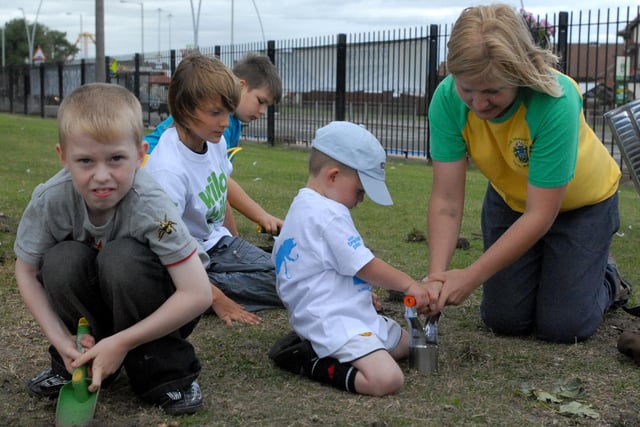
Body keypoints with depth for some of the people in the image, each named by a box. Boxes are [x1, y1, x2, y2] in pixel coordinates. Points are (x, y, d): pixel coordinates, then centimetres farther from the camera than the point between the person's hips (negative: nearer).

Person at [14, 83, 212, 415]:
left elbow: (199, 294, -32)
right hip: (94, 308, 3)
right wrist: (60, 339, -18)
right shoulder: (50, 200, -22)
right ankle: (81, 363, -2)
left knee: (121, 258, -32)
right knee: (62, 260, -26)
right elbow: (26, 272, -6)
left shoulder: (150, 206, -31)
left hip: (161, 312, -3)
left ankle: (166, 372, -13)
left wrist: (121, 343, -29)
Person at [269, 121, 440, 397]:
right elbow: (366, 267, -15)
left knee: (405, 342, 27)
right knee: (387, 379, -28)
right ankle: (311, 363, -9)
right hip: (335, 324, -12)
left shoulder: (302, 208, 16)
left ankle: (310, 346, 13)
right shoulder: (329, 214, -18)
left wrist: (364, 293, 25)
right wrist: (410, 285, -1)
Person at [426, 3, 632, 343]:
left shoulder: (556, 101, -39)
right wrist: (437, 276, -41)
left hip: (583, 201, -3)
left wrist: (471, 276, -40)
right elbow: (446, 201, -27)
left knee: (560, 327, -5)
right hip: (511, 198, 3)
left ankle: (606, 279, 26)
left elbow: (540, 215, -34)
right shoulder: (447, 99, -29)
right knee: (504, 320, 2)